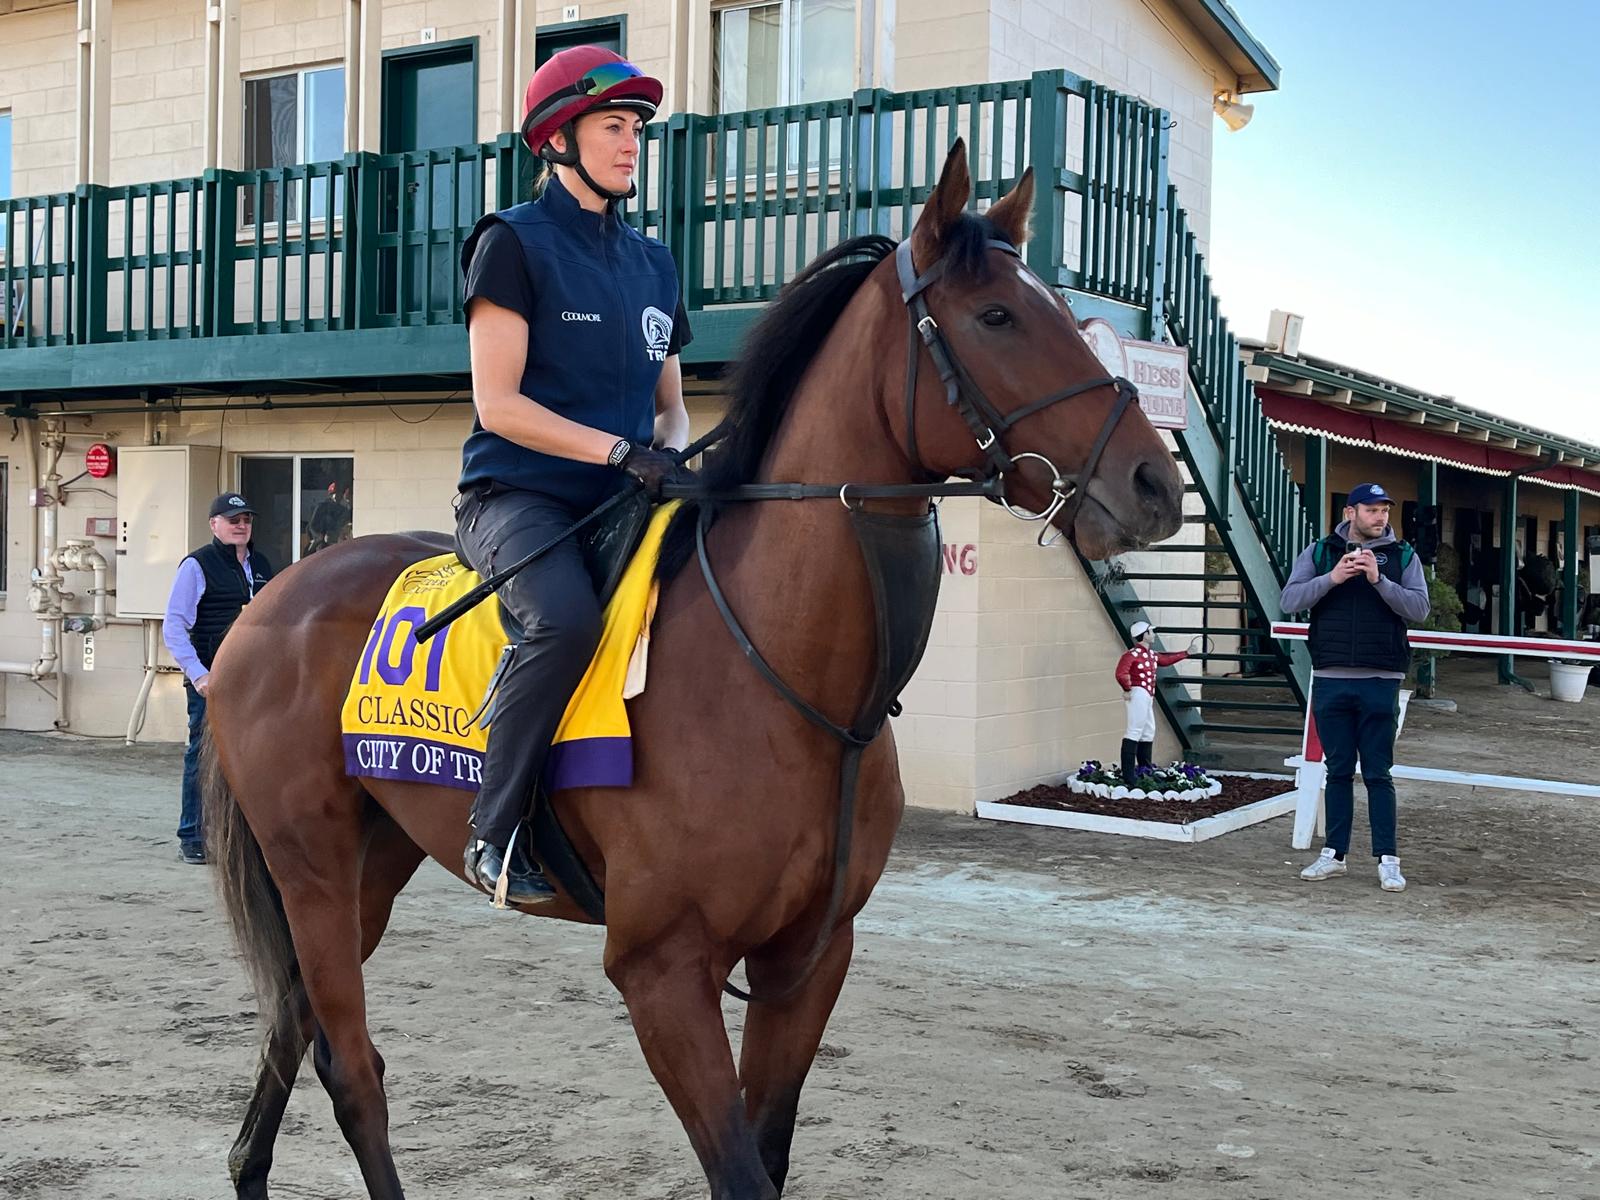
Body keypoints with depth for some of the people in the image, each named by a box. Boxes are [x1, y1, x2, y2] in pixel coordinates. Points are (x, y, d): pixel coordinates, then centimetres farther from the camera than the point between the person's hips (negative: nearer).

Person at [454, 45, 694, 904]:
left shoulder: (654, 264, 17)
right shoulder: (514, 242, -2)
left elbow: (670, 405, 22)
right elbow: (497, 404, -11)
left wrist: (676, 455, -3)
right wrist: (624, 450, -20)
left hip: (622, 506, 7)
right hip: (518, 495, -7)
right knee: (568, 617, -35)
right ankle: (494, 833, -20)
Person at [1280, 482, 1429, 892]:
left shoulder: (1403, 556, 5)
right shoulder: (1320, 552, 7)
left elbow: (1419, 608, -7)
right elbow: (1291, 599, -2)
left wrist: (1379, 580, -19)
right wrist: (1331, 578, -17)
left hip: (1380, 681, -1)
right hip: (1330, 679, 1)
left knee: (1378, 773, 0)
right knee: (1338, 771, 10)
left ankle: (1388, 859, 4)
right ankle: (1334, 854, 17)